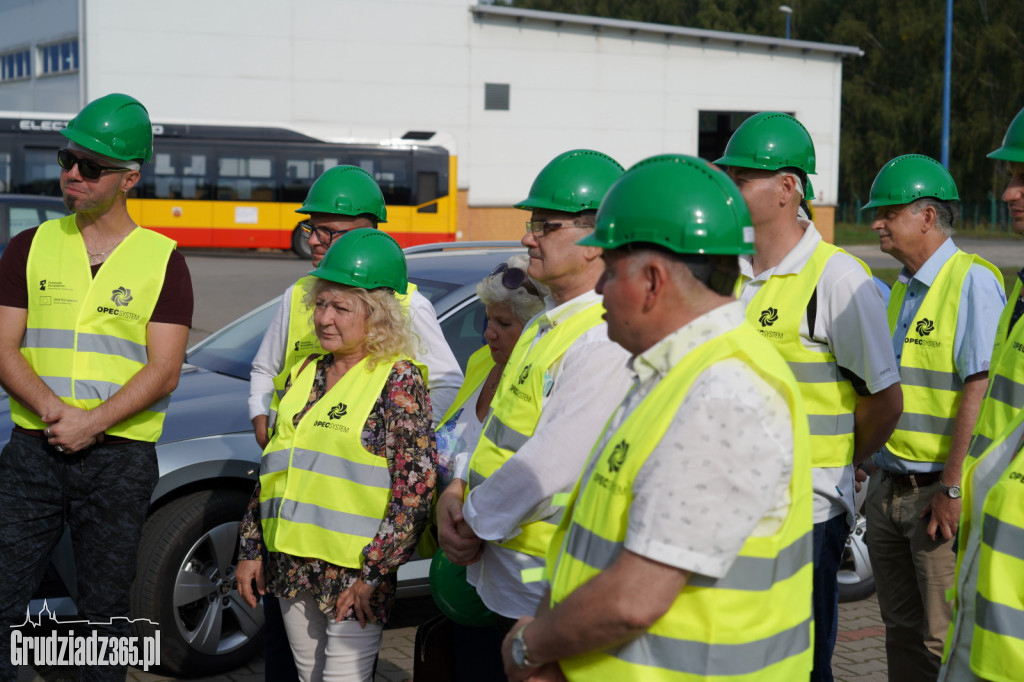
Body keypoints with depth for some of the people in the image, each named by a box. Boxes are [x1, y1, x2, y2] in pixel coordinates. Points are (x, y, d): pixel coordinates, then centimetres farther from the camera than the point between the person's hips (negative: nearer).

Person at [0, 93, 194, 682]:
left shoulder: (162, 260, 2)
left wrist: (92, 422, -17)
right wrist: (52, 409, -16)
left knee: (105, 608, 7)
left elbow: (164, 371, -5)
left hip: (120, 457, -1)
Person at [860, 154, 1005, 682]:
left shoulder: (973, 281, -11)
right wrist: (872, 471, 16)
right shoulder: (900, 288, 16)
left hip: (942, 492, -8)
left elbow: (980, 389, -19)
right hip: (887, 489, 8)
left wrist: (952, 489, -22)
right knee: (902, 633, 13)